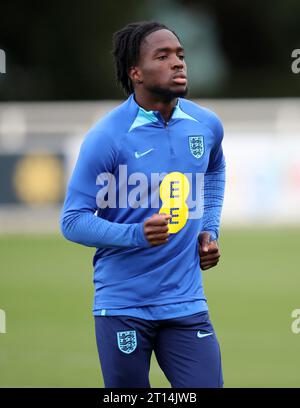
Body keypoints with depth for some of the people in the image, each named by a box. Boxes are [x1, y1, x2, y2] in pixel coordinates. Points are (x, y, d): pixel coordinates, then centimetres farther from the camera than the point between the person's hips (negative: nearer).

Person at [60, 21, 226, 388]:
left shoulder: (207, 125, 3)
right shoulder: (107, 138, -13)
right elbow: (72, 221, -11)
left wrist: (210, 229, 11)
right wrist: (137, 234, -26)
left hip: (186, 302, 4)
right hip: (123, 305, -4)